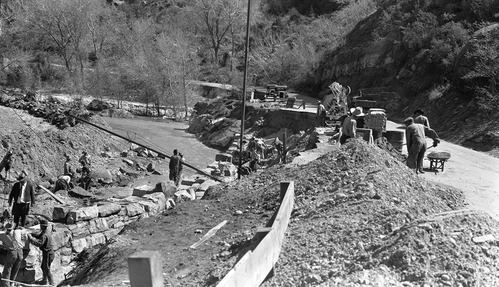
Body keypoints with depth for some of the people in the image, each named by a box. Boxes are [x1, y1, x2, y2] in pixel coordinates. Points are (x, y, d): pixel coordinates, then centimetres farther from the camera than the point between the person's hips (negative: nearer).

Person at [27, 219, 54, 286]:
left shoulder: (44, 235, -26)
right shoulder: (47, 230, 5)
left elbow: (39, 243, -38)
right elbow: (39, 237, 13)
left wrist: (31, 238, -33)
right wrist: (32, 235, -2)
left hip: (48, 253, -10)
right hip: (47, 252, 10)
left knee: (46, 269, -1)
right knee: (43, 267, 25)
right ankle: (44, 281, 42)